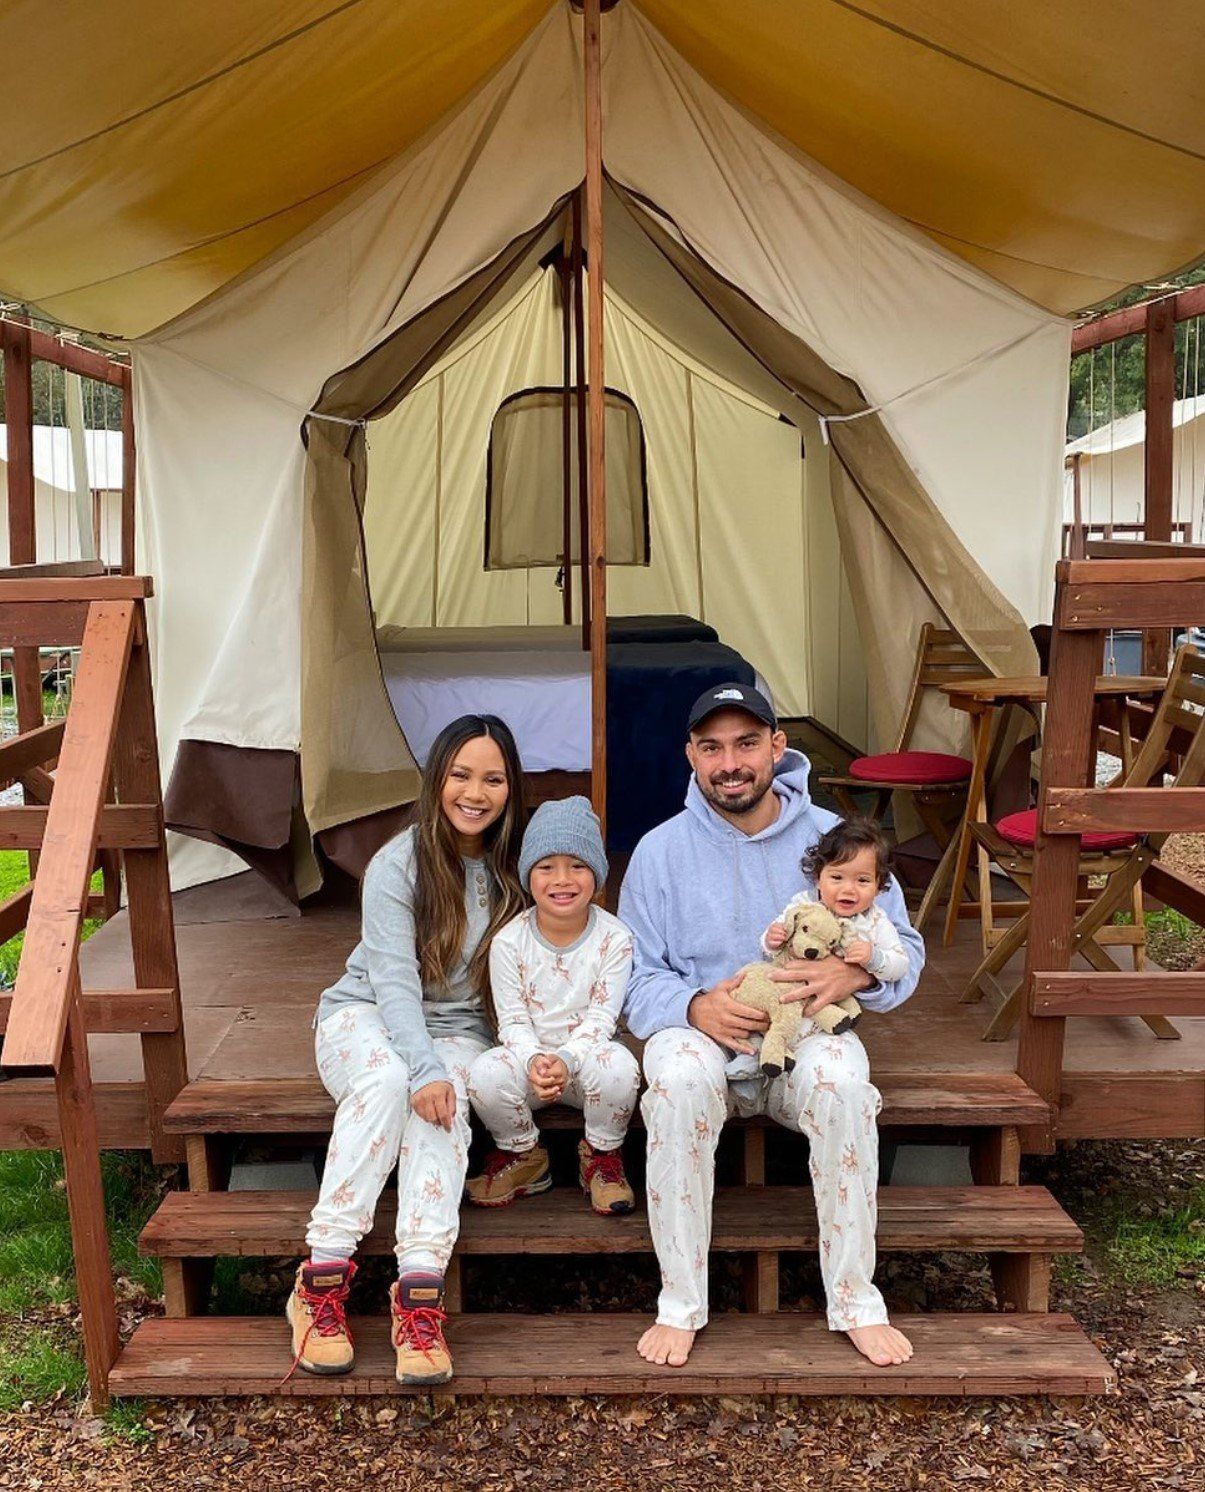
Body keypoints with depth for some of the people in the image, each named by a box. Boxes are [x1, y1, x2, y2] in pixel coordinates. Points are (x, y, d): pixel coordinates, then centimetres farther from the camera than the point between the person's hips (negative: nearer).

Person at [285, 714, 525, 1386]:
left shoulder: (516, 871, 0)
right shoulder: (398, 864, -10)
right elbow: (393, 979, -19)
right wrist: (424, 1067, -33)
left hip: (459, 1033, 2)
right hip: (367, 1017, -2)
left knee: (444, 1102, -33)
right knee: (388, 1079, -36)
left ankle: (421, 1291, -41)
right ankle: (325, 1273, -34)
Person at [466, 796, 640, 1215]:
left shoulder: (614, 938, -9)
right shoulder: (509, 941, -7)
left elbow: (601, 1018, -11)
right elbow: (512, 1020, -7)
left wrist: (566, 1059, -30)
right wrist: (534, 1061, -28)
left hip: (586, 1054, -1)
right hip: (529, 1056, 1)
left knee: (618, 1066, -35)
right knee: (486, 1074, -31)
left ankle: (602, 1155, -2)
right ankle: (523, 1155, 2)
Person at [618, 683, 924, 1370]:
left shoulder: (831, 838, 3)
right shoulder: (661, 850, 2)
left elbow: (906, 949, 4)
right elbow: (638, 978, 0)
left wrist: (856, 972, -20)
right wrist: (695, 1007, -23)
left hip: (806, 1032, 0)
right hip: (701, 1034, 0)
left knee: (840, 1078, -34)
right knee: (679, 1076, -35)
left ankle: (856, 1299, -18)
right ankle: (680, 1303, -22)